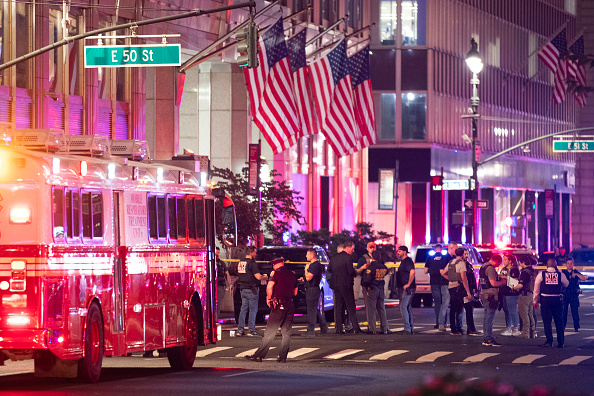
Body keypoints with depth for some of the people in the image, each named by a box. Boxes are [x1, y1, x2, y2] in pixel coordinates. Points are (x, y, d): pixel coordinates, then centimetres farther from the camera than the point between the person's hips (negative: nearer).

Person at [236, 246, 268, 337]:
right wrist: (265, 277, 2)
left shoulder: (240, 262, 10)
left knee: (243, 309, 10)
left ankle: (240, 330, 8)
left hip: (242, 289, 7)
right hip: (251, 290, -7)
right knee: (253, 309, 0)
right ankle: (251, 330, 0)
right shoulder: (252, 263, -15)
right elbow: (258, 277, -21)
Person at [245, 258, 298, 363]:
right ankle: (282, 357, 5)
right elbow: (295, 292, 22)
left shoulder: (278, 272, -3)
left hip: (279, 305, -6)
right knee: (286, 333, 8)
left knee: (270, 332, -5)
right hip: (290, 306, 6)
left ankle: (259, 355, -4)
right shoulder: (292, 274, 15)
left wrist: (269, 298, -1)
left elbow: (269, 286, -14)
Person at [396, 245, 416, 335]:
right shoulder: (403, 261, 19)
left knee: (403, 307, -13)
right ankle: (411, 328, 16)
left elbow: (412, 272, -28)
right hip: (403, 288, 11)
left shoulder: (407, 261, -13)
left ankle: (407, 329, -14)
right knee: (408, 307, 13)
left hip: (407, 289, -11)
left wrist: (408, 284, -24)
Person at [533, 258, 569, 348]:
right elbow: (566, 284, 20)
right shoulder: (560, 274, 1)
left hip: (545, 300, -1)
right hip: (558, 299, 1)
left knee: (547, 321, 3)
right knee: (559, 321, 9)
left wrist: (535, 300, 13)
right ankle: (561, 342, 10)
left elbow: (536, 289, 4)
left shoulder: (541, 274, 1)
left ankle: (549, 340, -6)